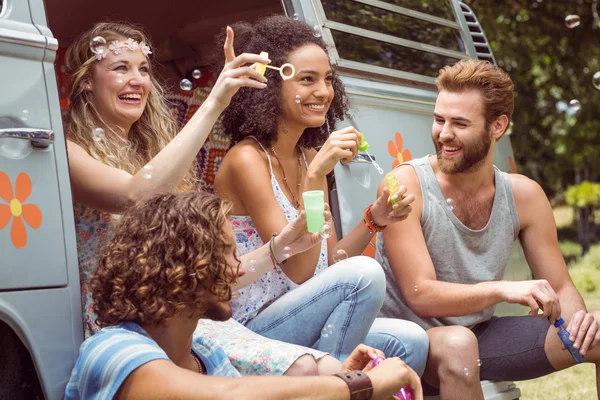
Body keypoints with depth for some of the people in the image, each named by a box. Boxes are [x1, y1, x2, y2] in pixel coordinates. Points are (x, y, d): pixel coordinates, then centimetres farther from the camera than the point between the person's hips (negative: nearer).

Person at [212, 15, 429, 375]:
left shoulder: (309, 156, 9)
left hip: (301, 325, 7)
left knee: (410, 342, -10)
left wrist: (374, 221, -3)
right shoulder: (247, 159, -15)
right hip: (250, 334, -7)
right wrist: (315, 176, -25)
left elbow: (328, 263, 11)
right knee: (364, 273, -25)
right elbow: (298, 269, -20)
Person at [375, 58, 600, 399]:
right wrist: (501, 290, -36)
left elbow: (561, 288, 3)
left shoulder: (524, 195, -2)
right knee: (458, 344, -37)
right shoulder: (406, 186, -15)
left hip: (482, 335, 4)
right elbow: (421, 296, -22)